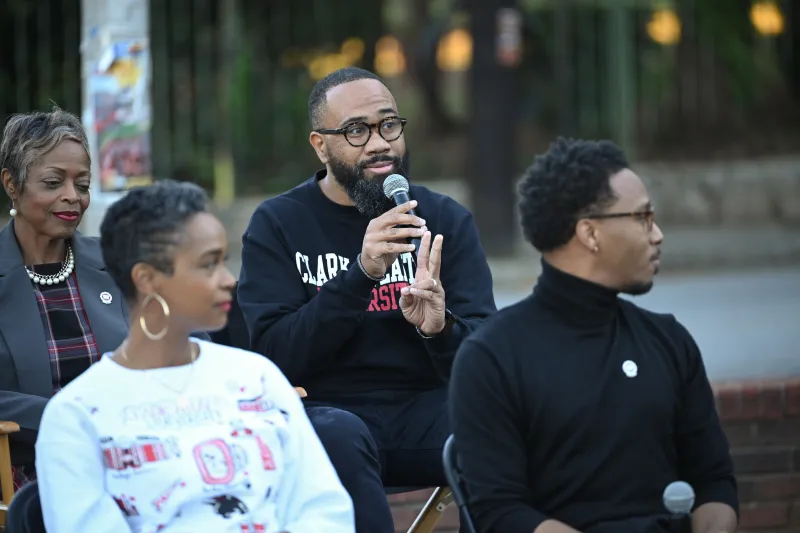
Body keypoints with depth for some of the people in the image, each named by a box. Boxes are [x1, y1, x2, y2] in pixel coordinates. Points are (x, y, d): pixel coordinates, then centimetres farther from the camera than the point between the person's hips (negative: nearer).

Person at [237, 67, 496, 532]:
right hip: (328, 409, -2)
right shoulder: (278, 224, 4)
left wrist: (440, 328, -22)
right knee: (338, 436, -37)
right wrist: (361, 274, -20)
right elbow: (274, 355, -9)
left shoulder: (447, 219, 11)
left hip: (427, 407, 2)